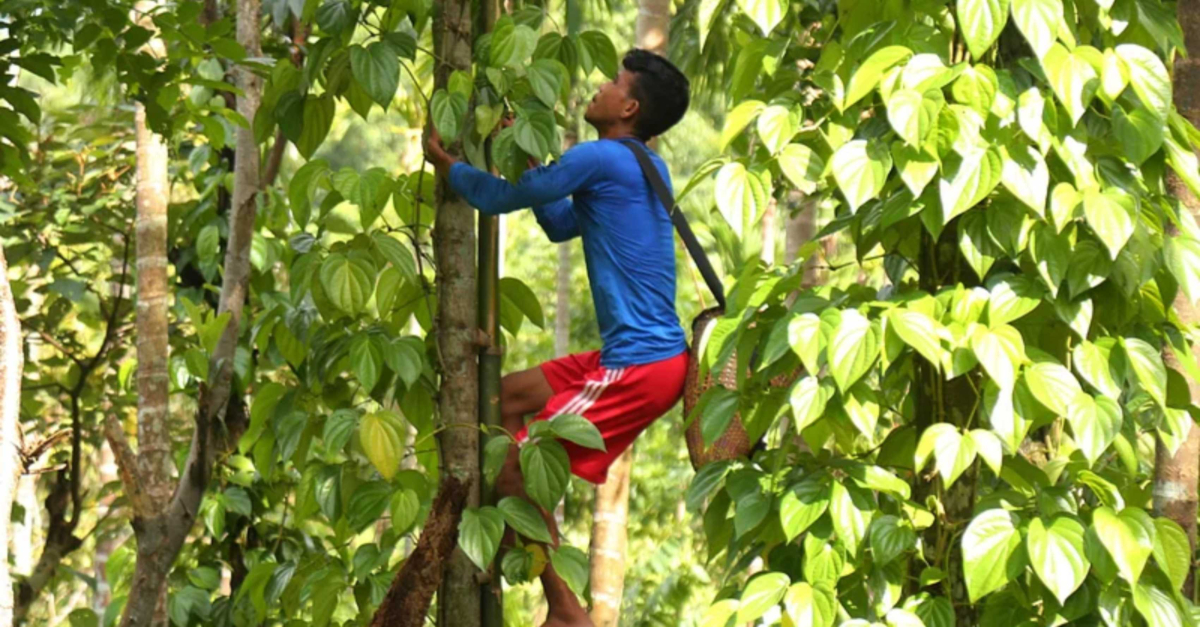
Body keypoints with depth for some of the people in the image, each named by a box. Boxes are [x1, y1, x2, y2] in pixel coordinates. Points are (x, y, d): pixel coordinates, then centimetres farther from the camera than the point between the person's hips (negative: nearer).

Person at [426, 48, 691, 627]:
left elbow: (497, 198, -8)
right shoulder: (645, 167, 16)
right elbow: (560, 225, 26)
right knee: (508, 395, 22)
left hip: (638, 368, -10)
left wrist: (442, 160, 9)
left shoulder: (602, 158, -14)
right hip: (654, 355, 10)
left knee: (513, 469, -7)